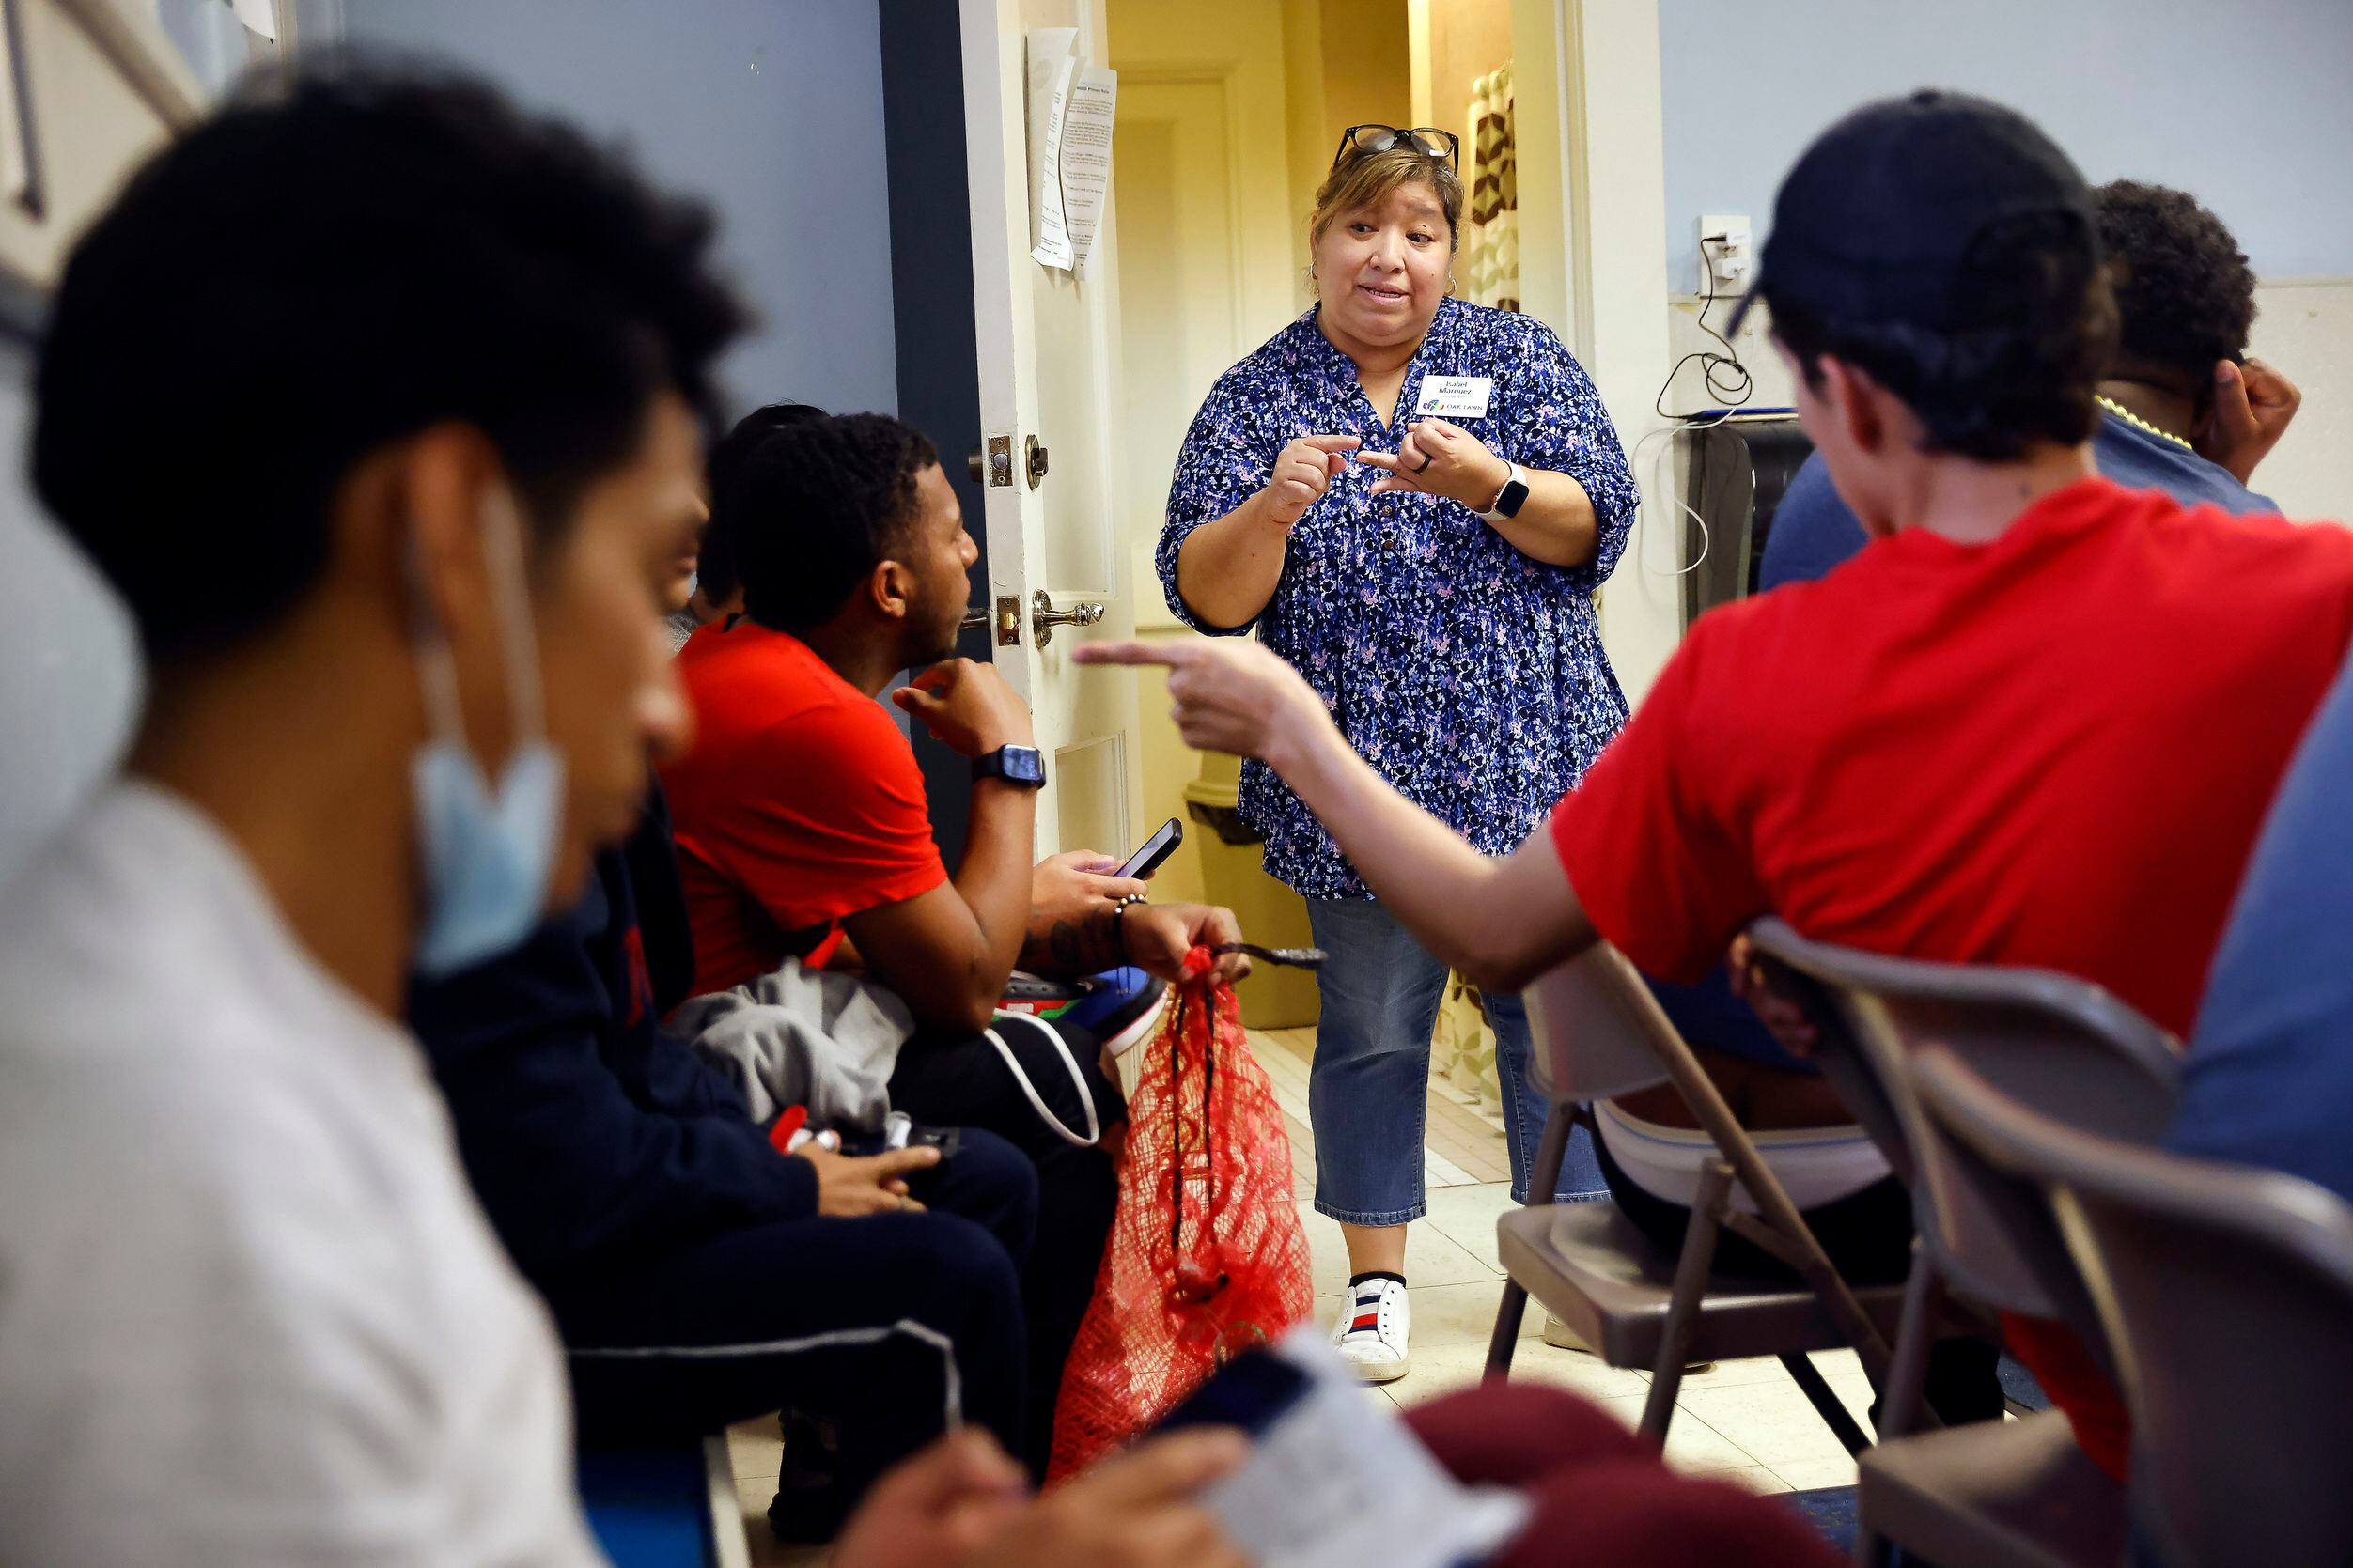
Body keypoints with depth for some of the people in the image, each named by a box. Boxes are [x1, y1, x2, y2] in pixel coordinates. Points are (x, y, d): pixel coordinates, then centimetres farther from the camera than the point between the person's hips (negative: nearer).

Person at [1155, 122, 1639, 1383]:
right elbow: (1204, 597, -4)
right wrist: (1273, 507, -24)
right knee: (1372, 1025, 8)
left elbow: (1595, 524, -5)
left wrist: (1489, 485, -23)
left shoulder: (1518, 356, 5)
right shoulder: (1253, 399, 4)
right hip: (1355, 779, 0)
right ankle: (1377, 1282, 21)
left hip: (1530, 760, 0)